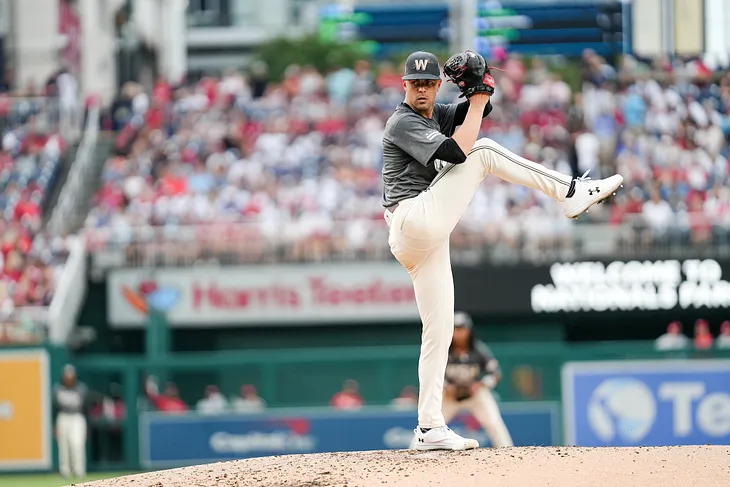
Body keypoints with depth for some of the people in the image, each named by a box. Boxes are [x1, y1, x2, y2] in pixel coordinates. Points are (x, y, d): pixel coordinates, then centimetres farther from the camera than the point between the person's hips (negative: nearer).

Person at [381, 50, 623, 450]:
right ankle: (572, 193, -7)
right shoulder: (403, 122, -6)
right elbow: (456, 152, -18)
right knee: (484, 152, -10)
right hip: (415, 219, -9)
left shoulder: (433, 114, 22)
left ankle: (429, 429, 5)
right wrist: (477, 99, -10)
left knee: (439, 331, 7)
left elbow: (476, 111, 19)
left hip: (417, 242, 9)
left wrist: (478, 92, -3)